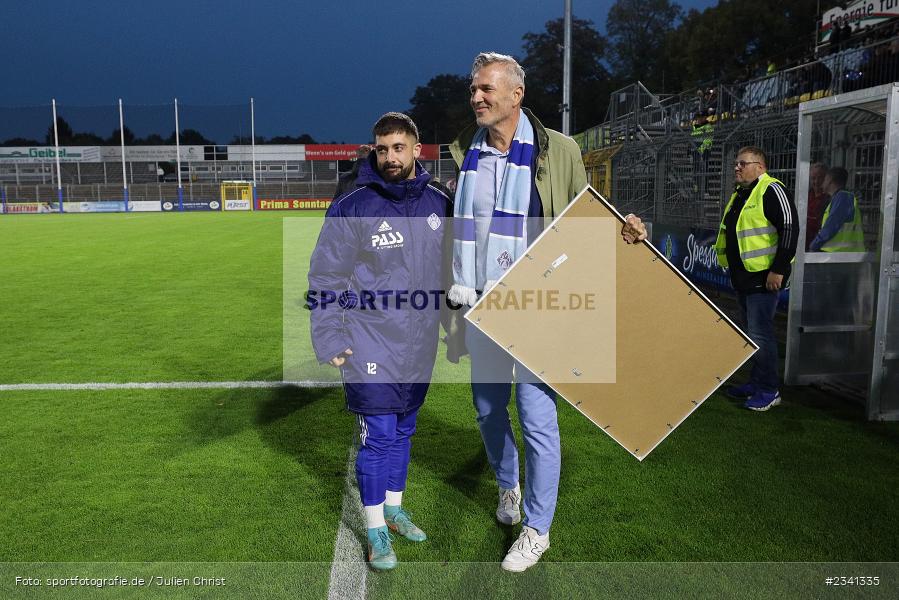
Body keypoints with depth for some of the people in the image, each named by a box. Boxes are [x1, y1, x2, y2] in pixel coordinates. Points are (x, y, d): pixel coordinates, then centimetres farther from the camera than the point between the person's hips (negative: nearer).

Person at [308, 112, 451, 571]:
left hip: (420, 346, 5)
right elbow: (324, 279, -7)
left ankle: (394, 508, 35)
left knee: (403, 431, 17)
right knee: (378, 436, 0)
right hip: (370, 345, -4)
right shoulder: (351, 209, -10)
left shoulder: (439, 204, 4)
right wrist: (329, 342, -11)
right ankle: (376, 529, 16)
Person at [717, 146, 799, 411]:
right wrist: (733, 270, 22)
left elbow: (790, 229, -19)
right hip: (743, 277, 10)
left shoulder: (772, 190, -13)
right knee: (752, 333, 16)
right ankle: (755, 382, 26)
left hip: (764, 277, -10)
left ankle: (769, 390, 3)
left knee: (760, 334, -7)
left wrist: (778, 269, -21)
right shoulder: (739, 195, 16)